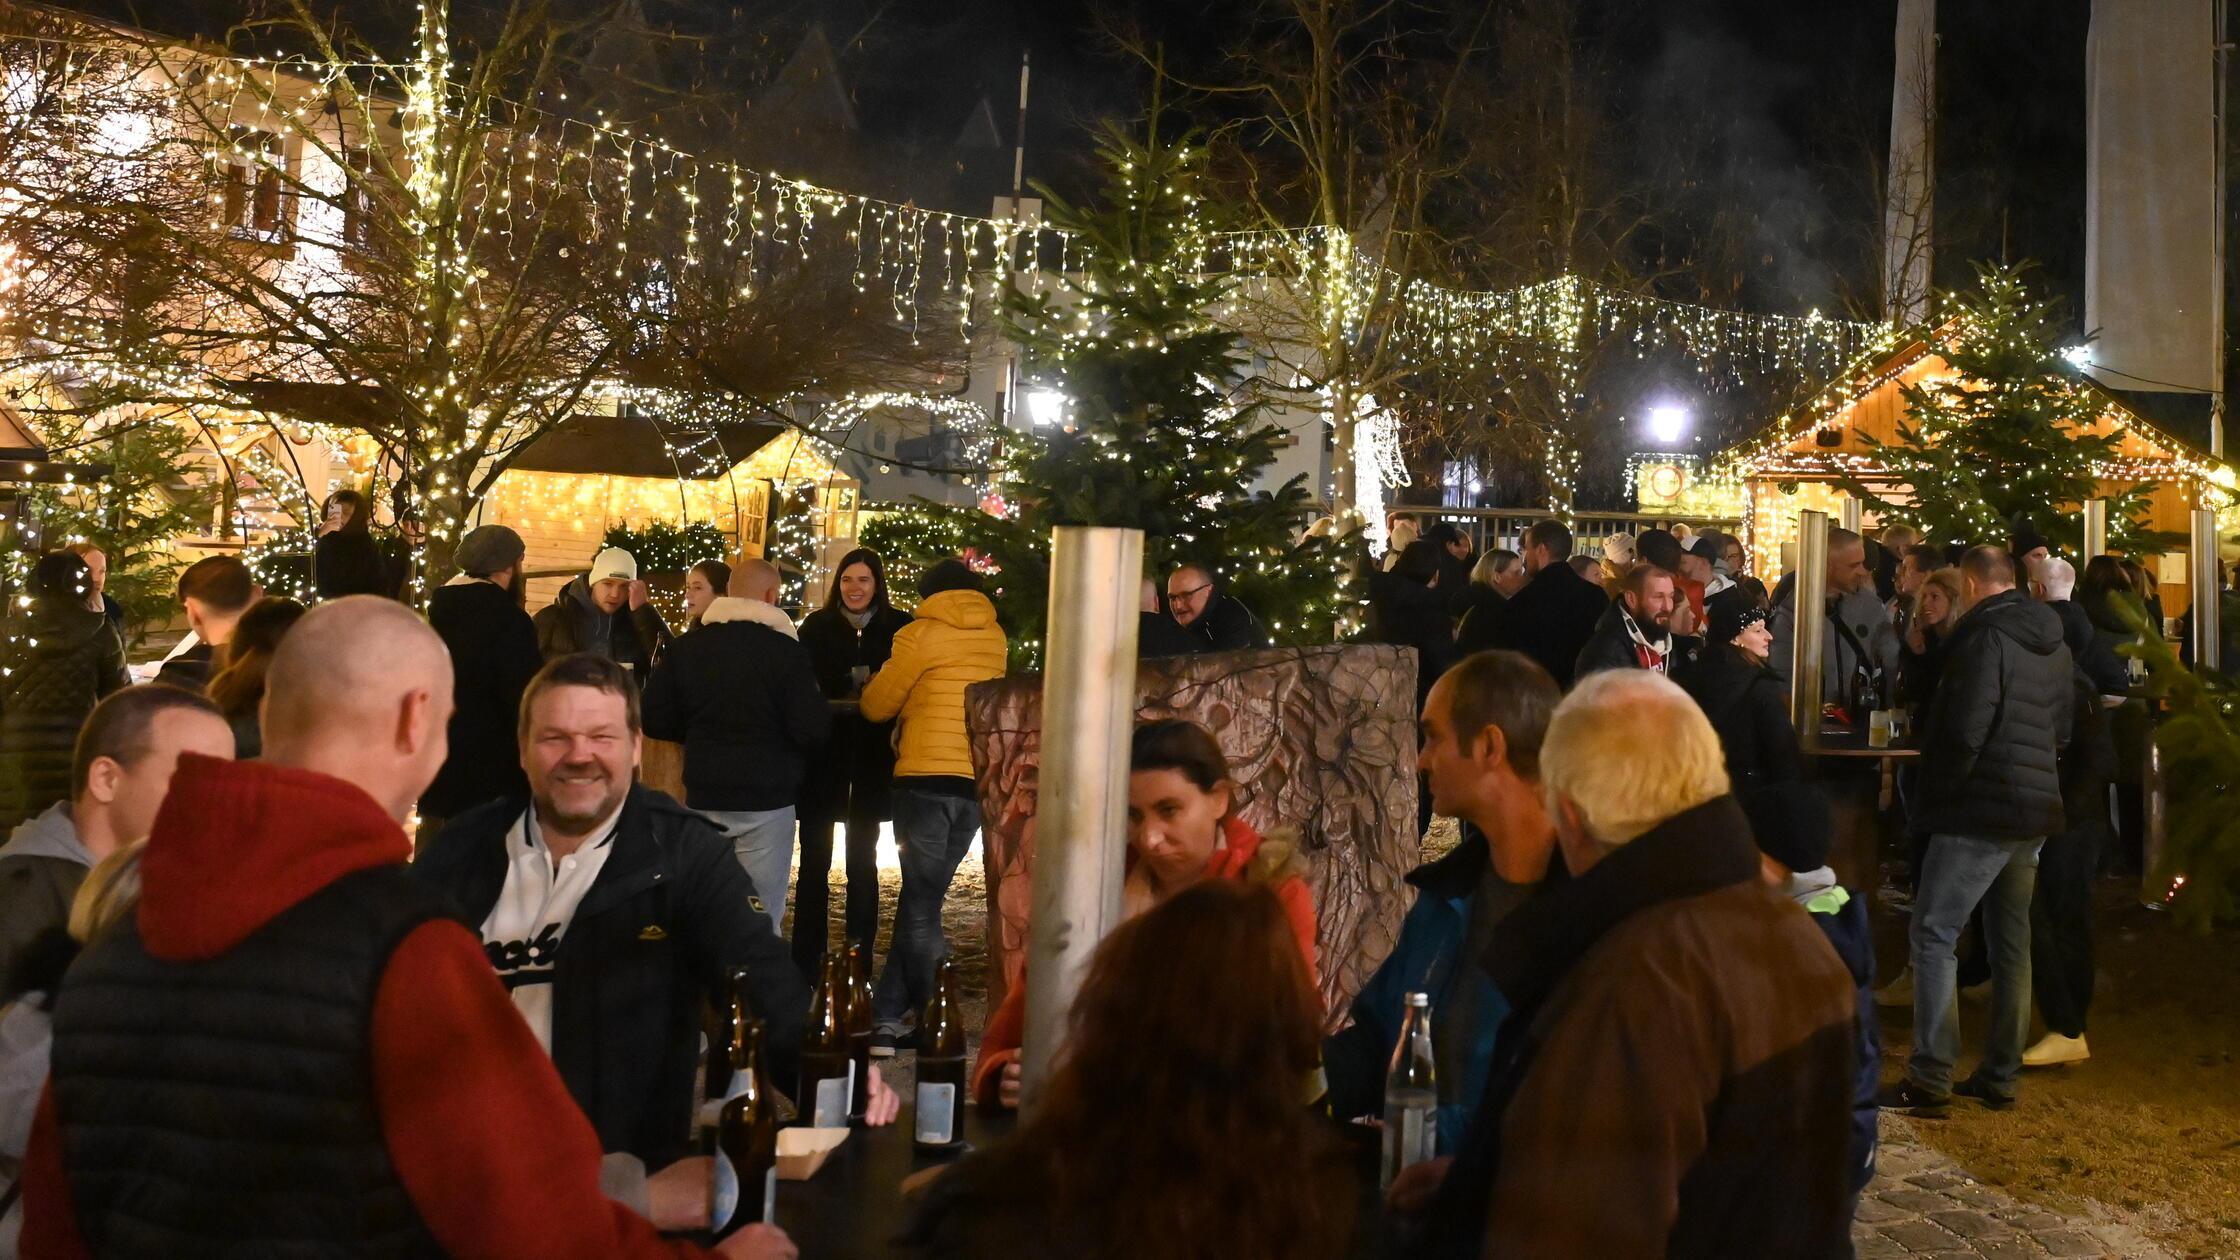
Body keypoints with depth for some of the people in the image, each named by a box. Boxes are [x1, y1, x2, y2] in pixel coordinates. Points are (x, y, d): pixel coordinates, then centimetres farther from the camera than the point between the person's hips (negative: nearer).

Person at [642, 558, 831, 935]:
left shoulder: (686, 646, 3)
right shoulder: (787, 649, -10)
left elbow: (655, 720, 3)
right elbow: (814, 731, -15)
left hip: (704, 796, 4)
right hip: (766, 800, -4)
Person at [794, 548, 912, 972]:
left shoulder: (899, 628, 2)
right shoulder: (816, 625, 4)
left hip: (873, 757, 0)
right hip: (822, 752, 0)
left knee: (862, 862, 8)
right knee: (815, 860, 1)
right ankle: (805, 963, 8)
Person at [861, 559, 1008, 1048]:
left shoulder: (921, 634, -3)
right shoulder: (996, 638, 11)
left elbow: (876, 705, 2)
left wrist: (873, 689, 23)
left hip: (927, 776, -5)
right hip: (980, 780, 5)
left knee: (920, 904, 2)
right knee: (921, 899, 12)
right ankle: (889, 1015, 15)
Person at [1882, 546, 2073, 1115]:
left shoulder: (1985, 637, -14)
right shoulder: (2054, 644, 13)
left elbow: (1965, 731, -20)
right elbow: (2061, 731, 21)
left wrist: (1939, 790, -8)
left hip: (1982, 810, -9)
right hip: (2035, 810, 9)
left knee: (1932, 935, -6)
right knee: (2011, 942, 12)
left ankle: (1931, 1077, -8)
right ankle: (2000, 1074, 18)